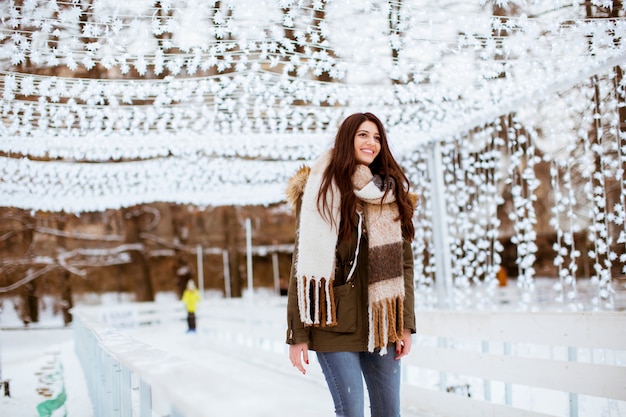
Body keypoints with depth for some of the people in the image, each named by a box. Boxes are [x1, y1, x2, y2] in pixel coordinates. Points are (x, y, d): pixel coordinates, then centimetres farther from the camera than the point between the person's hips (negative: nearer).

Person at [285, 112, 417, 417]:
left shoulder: (392, 194, 10)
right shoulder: (321, 192, -3)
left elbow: (404, 262, 9)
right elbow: (303, 266, -6)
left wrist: (406, 323, 2)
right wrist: (297, 334, -9)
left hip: (381, 324, 4)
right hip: (335, 323, -4)